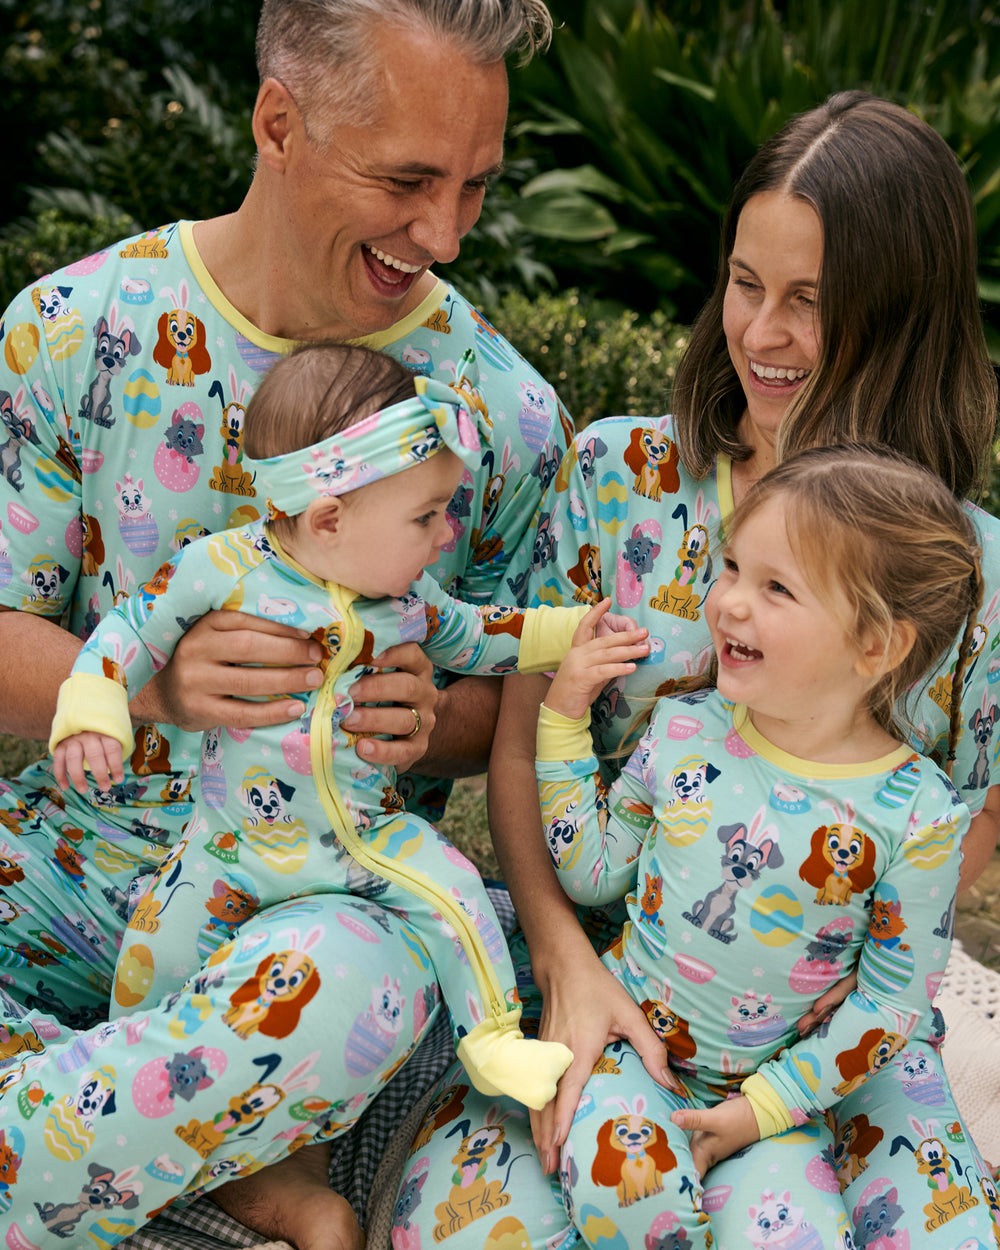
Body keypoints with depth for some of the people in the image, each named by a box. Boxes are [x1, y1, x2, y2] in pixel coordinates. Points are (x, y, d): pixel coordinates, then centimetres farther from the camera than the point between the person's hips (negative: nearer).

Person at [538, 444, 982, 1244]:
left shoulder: (919, 815, -14)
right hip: (627, 1037, 1)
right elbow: (591, 873, 5)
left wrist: (766, 1104, -9)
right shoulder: (683, 729, -5)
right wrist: (566, 714, -2)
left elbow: (893, 998, -6)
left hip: (777, 1083, -1)